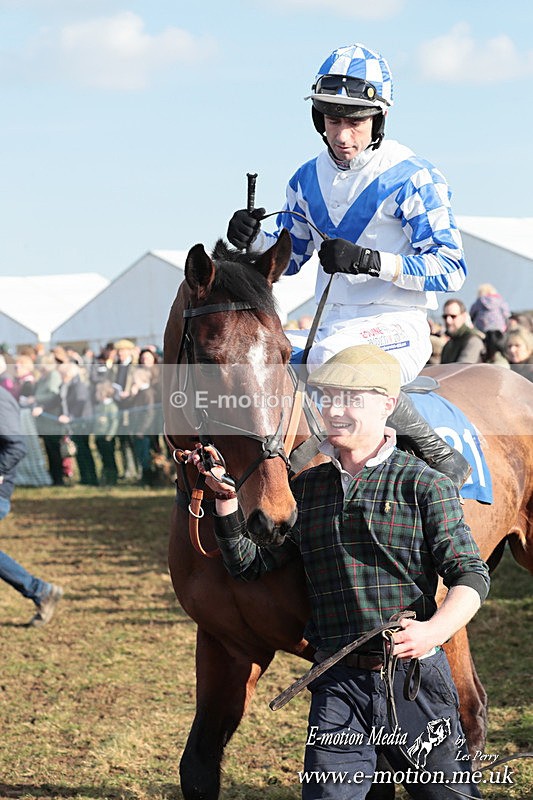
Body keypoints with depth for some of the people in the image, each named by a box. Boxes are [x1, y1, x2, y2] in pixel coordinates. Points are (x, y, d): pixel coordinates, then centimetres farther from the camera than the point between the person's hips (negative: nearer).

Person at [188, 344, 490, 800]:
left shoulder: (424, 485, -2)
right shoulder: (306, 488, 11)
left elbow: (470, 575, -8)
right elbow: (250, 564, 11)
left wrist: (434, 630, -27)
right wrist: (225, 494, -2)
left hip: (415, 678, -3)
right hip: (338, 683, 3)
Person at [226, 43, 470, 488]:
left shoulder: (414, 179, -8)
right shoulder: (309, 180, 11)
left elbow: (450, 269, -12)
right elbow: (287, 257, 22)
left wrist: (368, 260, -24)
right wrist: (252, 241, -2)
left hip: (396, 329, -7)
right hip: (330, 329, 8)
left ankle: (441, 457, -26)